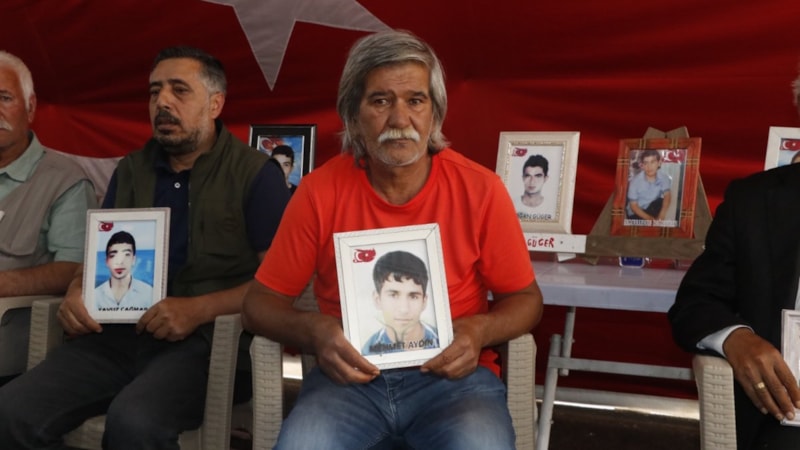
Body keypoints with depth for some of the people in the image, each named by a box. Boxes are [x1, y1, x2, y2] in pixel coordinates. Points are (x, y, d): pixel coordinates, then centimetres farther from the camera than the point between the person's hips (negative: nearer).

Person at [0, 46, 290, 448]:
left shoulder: (256, 173, 0)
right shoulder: (130, 170, 18)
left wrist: (199, 309, -18)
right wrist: (77, 291, 1)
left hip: (209, 337, -5)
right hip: (119, 333, 5)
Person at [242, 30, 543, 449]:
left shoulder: (479, 188, -4)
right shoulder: (320, 190, -3)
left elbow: (525, 298, 7)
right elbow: (260, 302, 4)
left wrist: (480, 330, -14)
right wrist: (314, 330, -16)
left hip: (454, 374, 0)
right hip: (350, 374, 1)